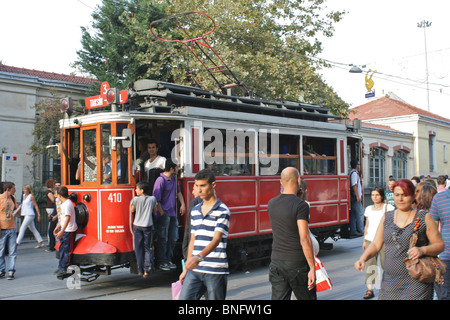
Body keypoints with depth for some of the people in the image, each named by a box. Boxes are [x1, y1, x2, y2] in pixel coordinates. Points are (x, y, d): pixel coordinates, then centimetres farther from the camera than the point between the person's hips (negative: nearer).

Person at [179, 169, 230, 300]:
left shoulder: (222, 211, -6)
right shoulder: (195, 211, 14)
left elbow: (216, 239, -18)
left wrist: (199, 257, -33)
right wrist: (186, 269, 17)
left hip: (215, 270, -5)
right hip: (194, 270, 5)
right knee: (184, 297, -2)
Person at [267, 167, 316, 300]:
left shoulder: (271, 204, 5)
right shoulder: (301, 205, -14)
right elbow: (304, 238, -19)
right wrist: (312, 269, -17)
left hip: (276, 263, 5)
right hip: (297, 264, -5)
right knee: (308, 297, 12)